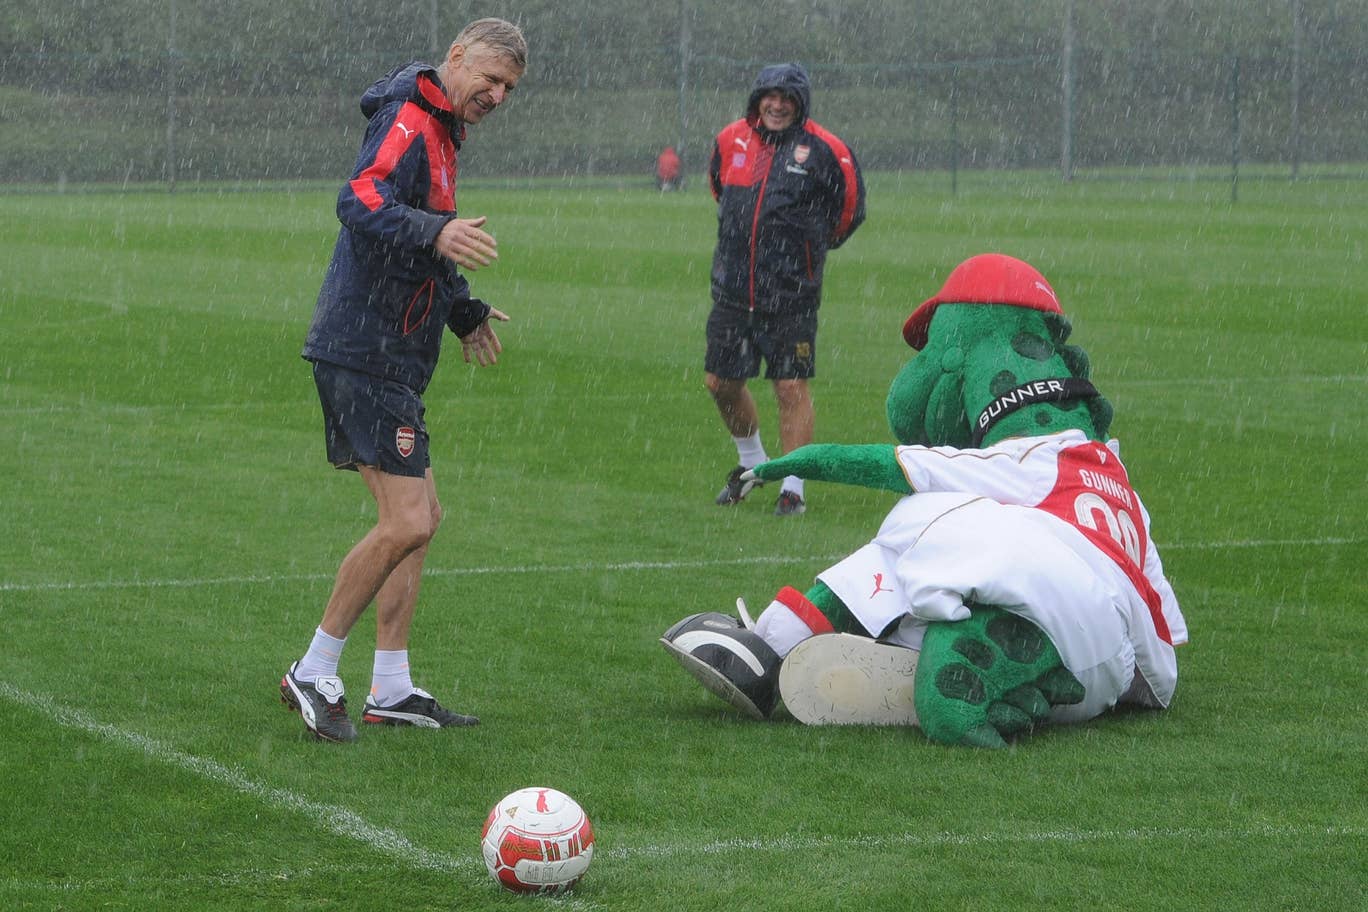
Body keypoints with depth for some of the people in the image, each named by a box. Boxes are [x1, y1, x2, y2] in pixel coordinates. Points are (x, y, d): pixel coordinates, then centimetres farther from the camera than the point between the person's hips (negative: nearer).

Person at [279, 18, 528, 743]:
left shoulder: (438, 131, 19)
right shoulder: (408, 122, -13)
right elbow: (360, 202, -33)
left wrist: (465, 312, 42)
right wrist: (435, 232, -48)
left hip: (385, 359, 11)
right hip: (369, 353, -11)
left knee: (420, 516, 14)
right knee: (406, 524, -15)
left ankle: (391, 690, 18)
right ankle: (313, 676, -5)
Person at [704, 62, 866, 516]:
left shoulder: (823, 150, -7)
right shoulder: (731, 141, 5)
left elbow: (849, 210, 5)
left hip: (791, 295, -5)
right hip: (732, 288, 5)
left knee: (792, 388, -5)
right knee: (721, 381, 10)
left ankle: (792, 488, 2)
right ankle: (751, 461, 34)